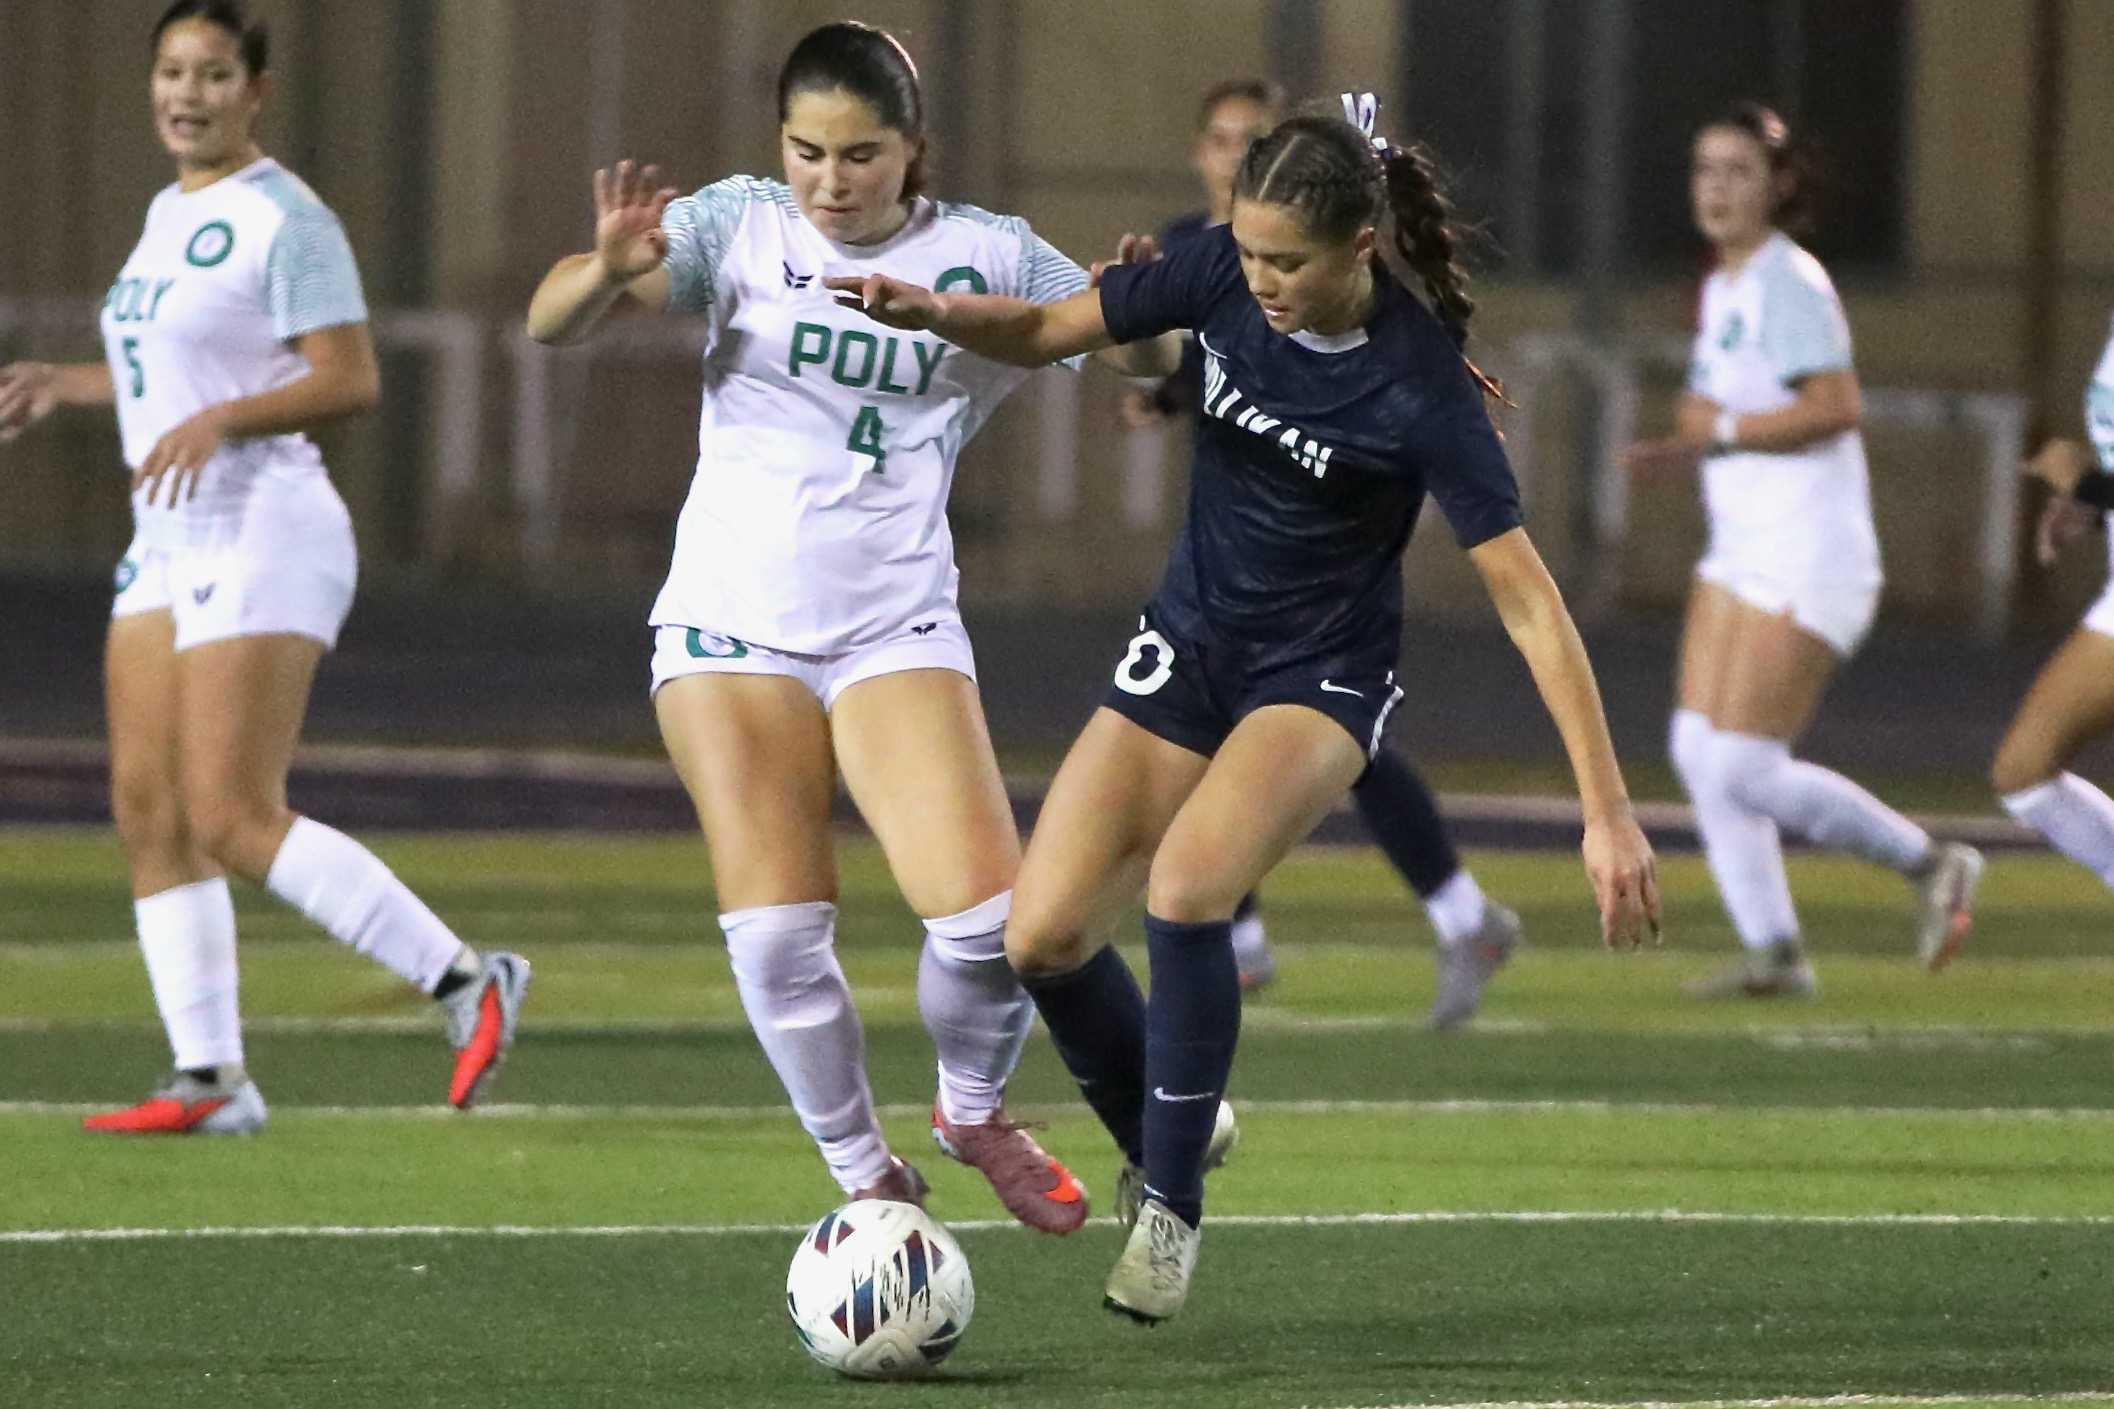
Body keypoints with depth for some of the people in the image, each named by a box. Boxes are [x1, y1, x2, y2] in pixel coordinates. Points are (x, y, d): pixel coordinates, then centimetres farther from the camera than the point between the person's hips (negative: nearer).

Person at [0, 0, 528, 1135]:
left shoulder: (284, 221, -11)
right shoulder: (170, 214, 17)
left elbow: (352, 381, -18)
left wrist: (218, 420, -28)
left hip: (263, 535, -9)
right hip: (170, 543, 9)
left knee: (231, 820, -15)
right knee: (147, 812, 2)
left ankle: (466, 981, -9)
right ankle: (210, 1080, 4)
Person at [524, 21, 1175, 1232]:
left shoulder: (983, 255, 1)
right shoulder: (740, 226, -1)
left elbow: (1155, 356, 2)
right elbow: (552, 321, -12)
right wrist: (608, 270, -34)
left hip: (896, 625, 0)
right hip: (731, 624, 0)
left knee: (985, 915, -15)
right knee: (777, 932, -6)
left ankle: (974, 1109, 15)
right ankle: (866, 1177, 14)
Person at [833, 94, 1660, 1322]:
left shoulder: (1422, 388, -25)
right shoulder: (1226, 276, -12)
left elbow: (1530, 602, -25)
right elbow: (1046, 333, 0)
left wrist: (1610, 813, -28)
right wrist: (934, 310, -23)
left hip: (1322, 676, -5)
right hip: (1189, 647, 5)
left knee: (1186, 885, -31)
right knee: (1044, 937, -7)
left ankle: (1171, 1206, -13)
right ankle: (1163, 1135, 23)